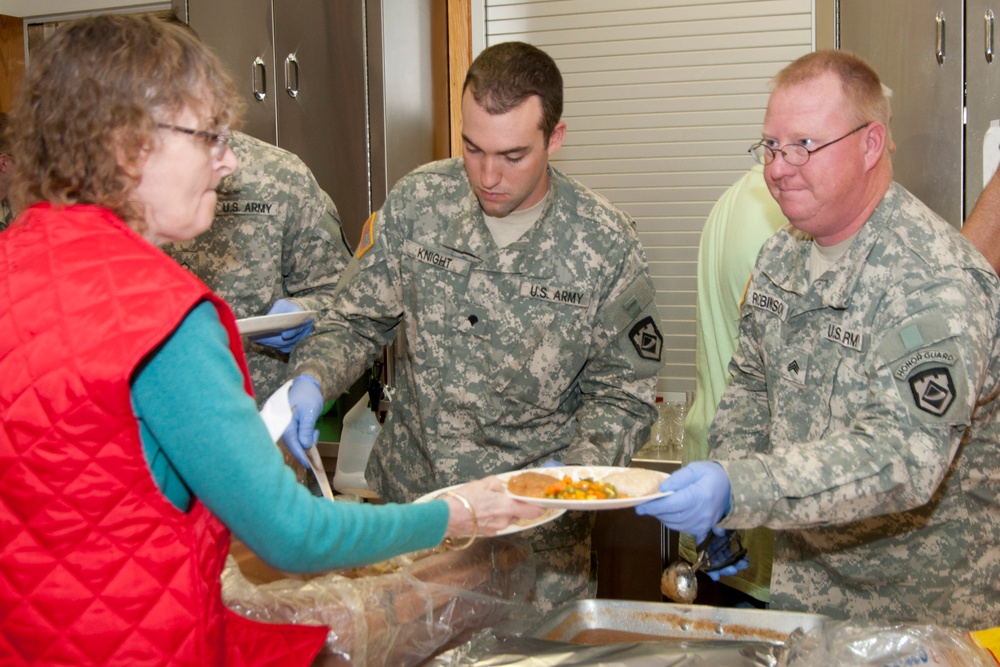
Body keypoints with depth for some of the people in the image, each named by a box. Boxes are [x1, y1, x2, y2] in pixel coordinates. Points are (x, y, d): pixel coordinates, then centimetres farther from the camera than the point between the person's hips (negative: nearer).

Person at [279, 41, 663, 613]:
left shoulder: (606, 242, -12)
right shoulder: (418, 200, -6)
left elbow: (623, 394, -6)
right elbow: (358, 320, 4)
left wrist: (572, 470, -22)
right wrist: (312, 381, -15)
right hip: (408, 500, 2)